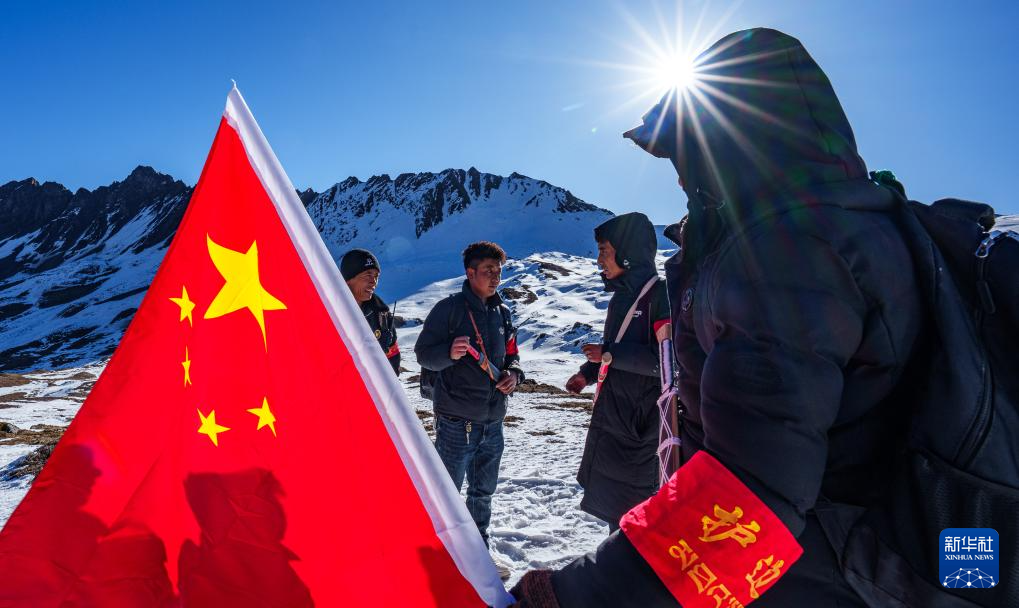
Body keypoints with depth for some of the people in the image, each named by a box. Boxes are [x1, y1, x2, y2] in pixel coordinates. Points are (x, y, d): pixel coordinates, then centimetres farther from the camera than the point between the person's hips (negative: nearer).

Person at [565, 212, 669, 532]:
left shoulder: (660, 293, -16)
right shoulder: (622, 294, 12)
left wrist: (609, 354, -20)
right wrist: (588, 373, 8)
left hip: (640, 426, -9)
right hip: (611, 419, 9)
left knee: (630, 505, 2)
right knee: (609, 496, 19)